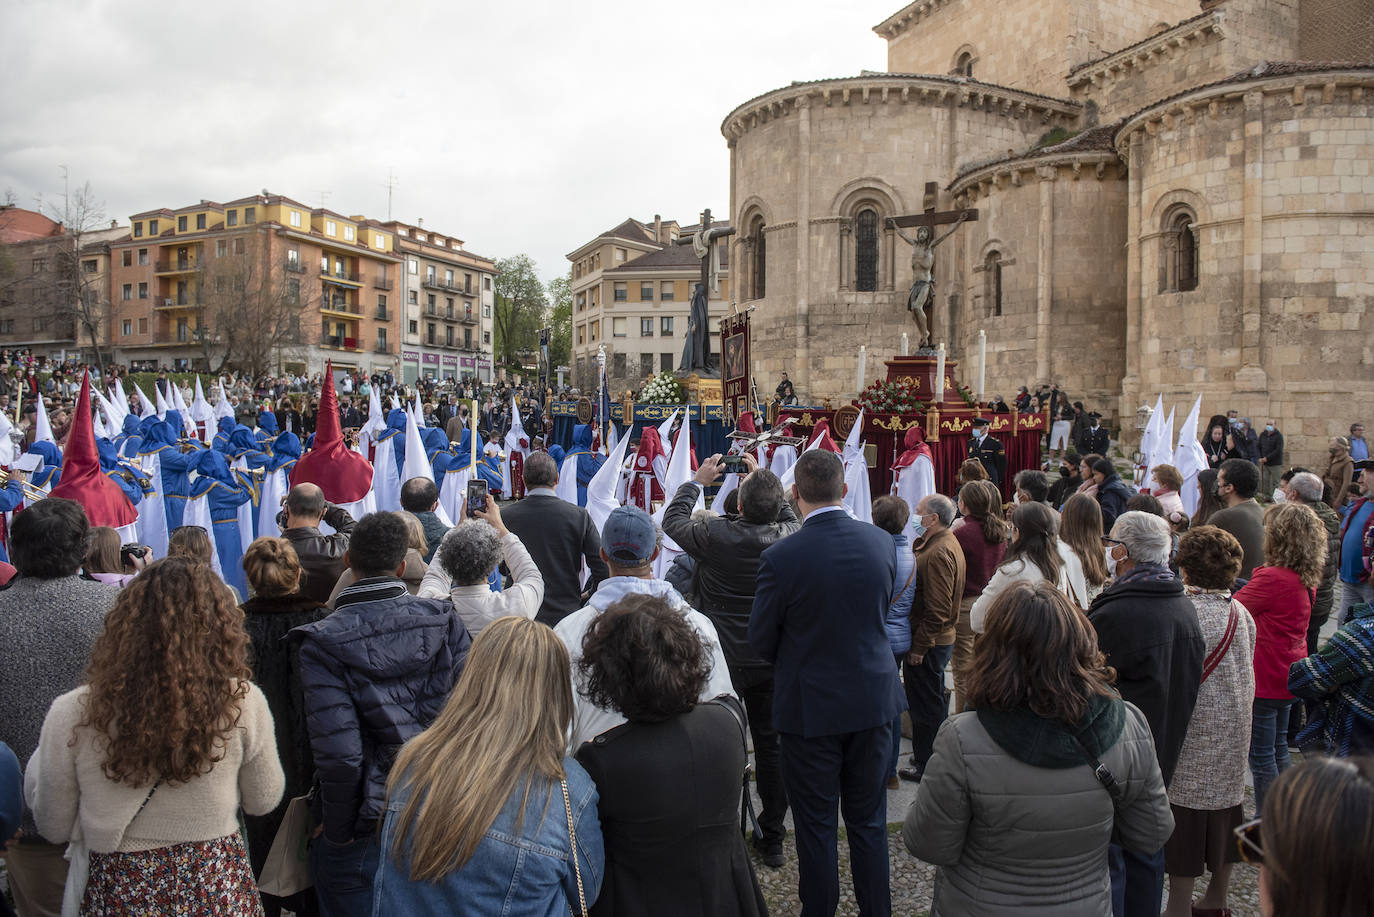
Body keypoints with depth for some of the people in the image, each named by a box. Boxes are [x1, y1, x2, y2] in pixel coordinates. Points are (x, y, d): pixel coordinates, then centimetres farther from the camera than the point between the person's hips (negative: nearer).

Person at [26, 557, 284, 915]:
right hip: (220, 887, 1)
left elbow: (55, 828, -1)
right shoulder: (243, 703, -19)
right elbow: (264, 801, -2)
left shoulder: (72, 715, -17)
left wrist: (40, 757, 14)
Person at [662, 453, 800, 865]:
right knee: (770, 747, 13)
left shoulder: (716, 535, -21)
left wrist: (698, 481, 12)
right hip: (772, 661, 3)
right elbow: (788, 514, 15)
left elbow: (673, 521, 0)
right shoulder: (789, 535, -11)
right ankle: (772, 839, 23)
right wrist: (762, 477, 19)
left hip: (724, 660, -3)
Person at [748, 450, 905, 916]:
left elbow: (761, 641, -10)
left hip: (810, 706, -4)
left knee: (816, 824, 12)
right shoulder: (881, 541, -7)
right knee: (869, 820, 18)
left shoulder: (780, 557, -21)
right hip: (874, 698, 4)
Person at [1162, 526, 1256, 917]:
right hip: (1234, 738, 7)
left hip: (1193, 736, -7)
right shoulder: (1241, 613, 2)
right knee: (1223, 822, 19)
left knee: (1184, 824, 2)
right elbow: (1247, 676, 11)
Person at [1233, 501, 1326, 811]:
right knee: (1278, 748, 21)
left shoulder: (1271, 579, -24)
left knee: (1261, 756, 3)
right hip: (1287, 677, 9)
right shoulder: (1306, 579, 3)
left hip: (1264, 679, -9)